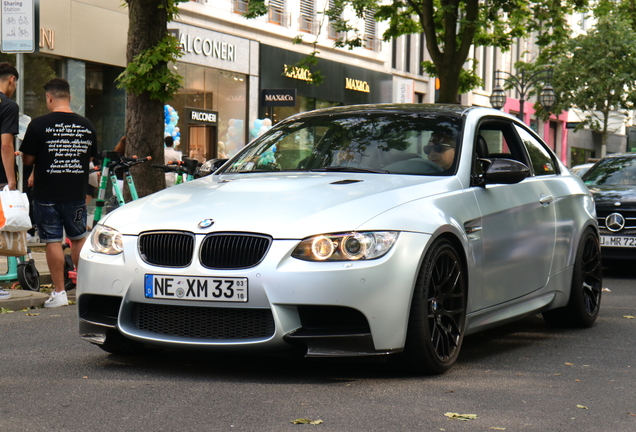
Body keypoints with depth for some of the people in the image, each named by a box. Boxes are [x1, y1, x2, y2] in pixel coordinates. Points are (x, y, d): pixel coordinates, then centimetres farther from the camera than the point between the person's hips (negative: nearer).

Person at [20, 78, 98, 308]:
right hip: (77, 194, 4)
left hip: (47, 194, -4)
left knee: (53, 241, 1)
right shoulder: (86, 125, 2)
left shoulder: (39, 125, -11)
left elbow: (27, 159, -6)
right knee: (79, 239, 16)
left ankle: (59, 293, 2)